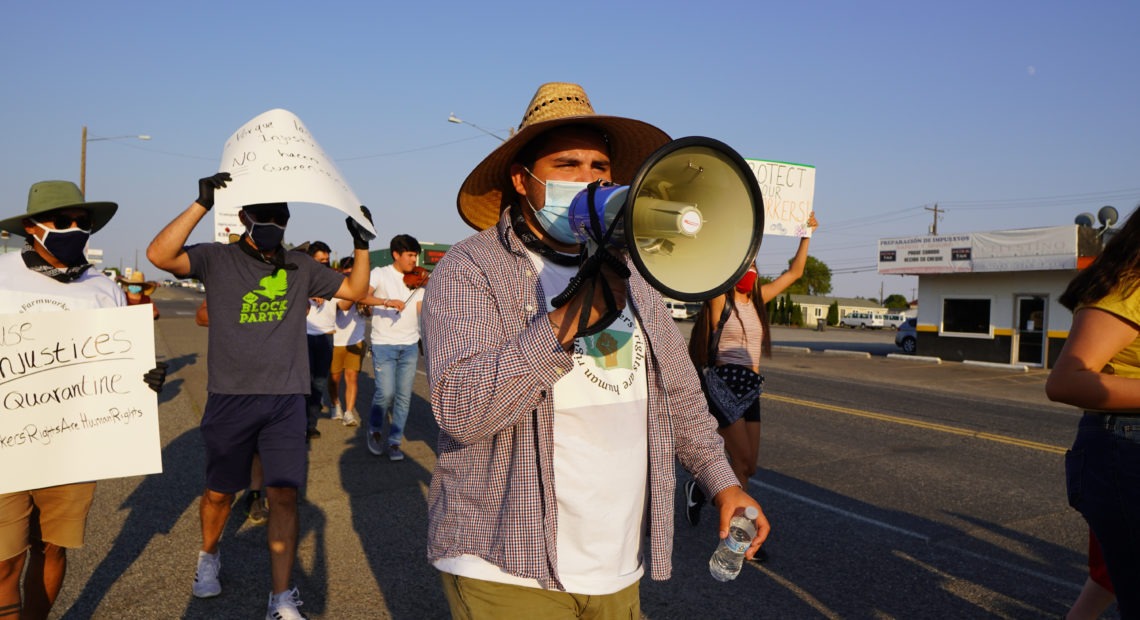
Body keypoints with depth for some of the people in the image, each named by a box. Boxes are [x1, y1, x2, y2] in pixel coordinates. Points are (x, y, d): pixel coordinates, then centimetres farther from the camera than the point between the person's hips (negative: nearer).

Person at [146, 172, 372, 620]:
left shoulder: (299, 267, 6)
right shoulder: (216, 259, -2)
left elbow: (356, 290, 12)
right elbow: (159, 255, -19)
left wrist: (361, 245, -1)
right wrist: (202, 204, -24)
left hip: (286, 400, 1)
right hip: (230, 398, -1)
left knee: (284, 496, -2)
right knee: (219, 493, 15)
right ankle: (208, 557, 46)